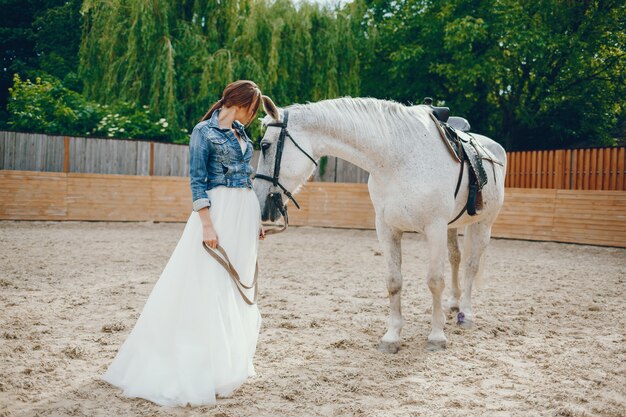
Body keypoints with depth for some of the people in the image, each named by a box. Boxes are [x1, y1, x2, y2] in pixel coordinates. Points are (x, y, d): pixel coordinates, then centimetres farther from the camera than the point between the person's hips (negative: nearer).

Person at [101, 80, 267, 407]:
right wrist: (207, 225, -20)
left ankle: (229, 363, 24)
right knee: (209, 288, -6)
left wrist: (257, 219, 16)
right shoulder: (204, 131, -7)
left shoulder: (241, 132, 14)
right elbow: (197, 181, -12)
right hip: (219, 210, -8)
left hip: (246, 212, 8)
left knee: (238, 287, 12)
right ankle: (202, 370, 5)